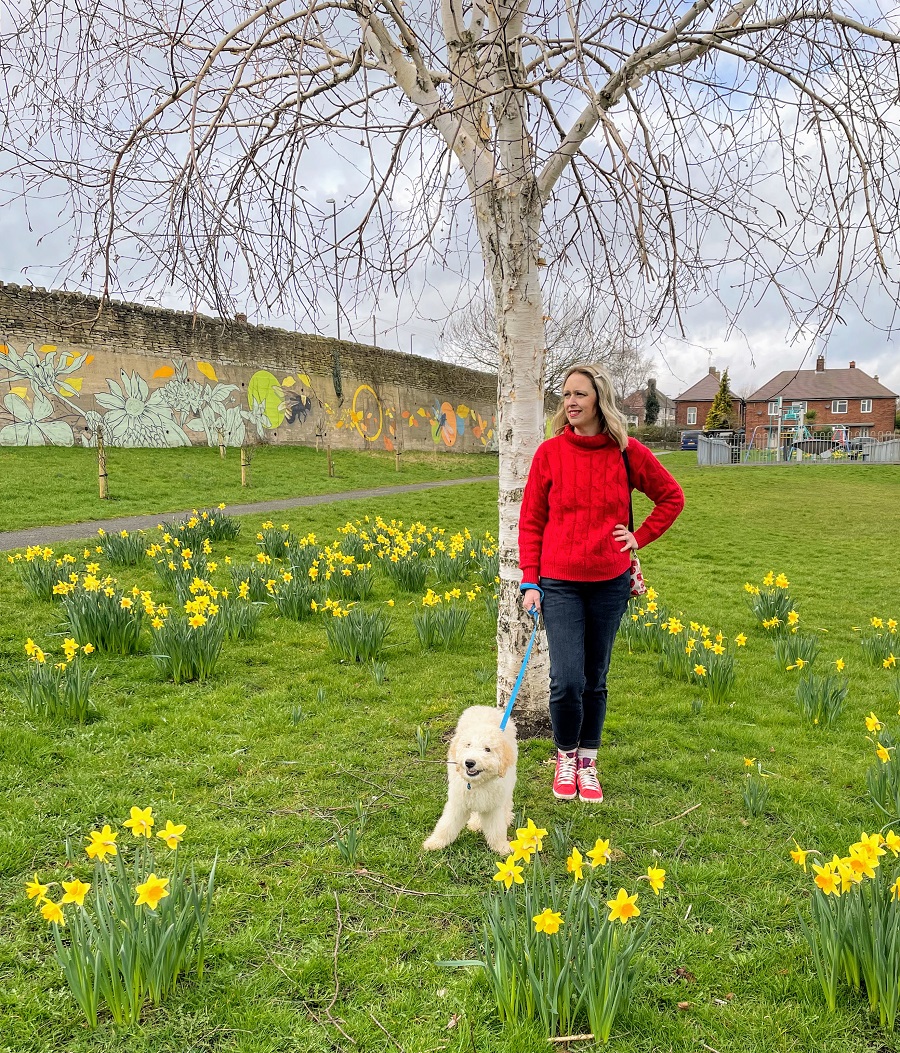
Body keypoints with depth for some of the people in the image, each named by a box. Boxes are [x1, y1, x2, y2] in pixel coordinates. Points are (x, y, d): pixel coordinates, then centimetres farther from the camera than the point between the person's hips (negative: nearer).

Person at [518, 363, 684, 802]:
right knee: (566, 680, -9)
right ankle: (565, 757, 18)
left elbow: (672, 497, 12)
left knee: (596, 678, 10)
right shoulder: (549, 452, -3)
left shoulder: (627, 452, -1)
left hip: (610, 581, 1)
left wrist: (640, 538, 2)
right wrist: (530, 581, -4)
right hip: (560, 583, -1)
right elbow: (530, 520, 1)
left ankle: (588, 762, 28)